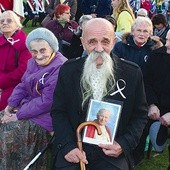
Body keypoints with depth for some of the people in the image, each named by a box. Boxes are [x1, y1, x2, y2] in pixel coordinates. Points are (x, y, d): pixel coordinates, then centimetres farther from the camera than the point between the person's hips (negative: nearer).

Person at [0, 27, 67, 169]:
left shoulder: (60, 69, -23)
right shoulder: (34, 62, 7)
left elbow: (46, 102, -24)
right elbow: (23, 86, 13)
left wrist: (18, 115, -19)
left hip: (46, 115, -9)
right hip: (27, 106, 9)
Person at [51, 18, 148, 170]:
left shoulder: (132, 73, -2)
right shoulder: (68, 69, 1)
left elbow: (140, 115, 6)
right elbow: (58, 111, 4)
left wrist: (124, 145, -9)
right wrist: (67, 145, -11)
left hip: (113, 149, 0)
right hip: (74, 145, 0)